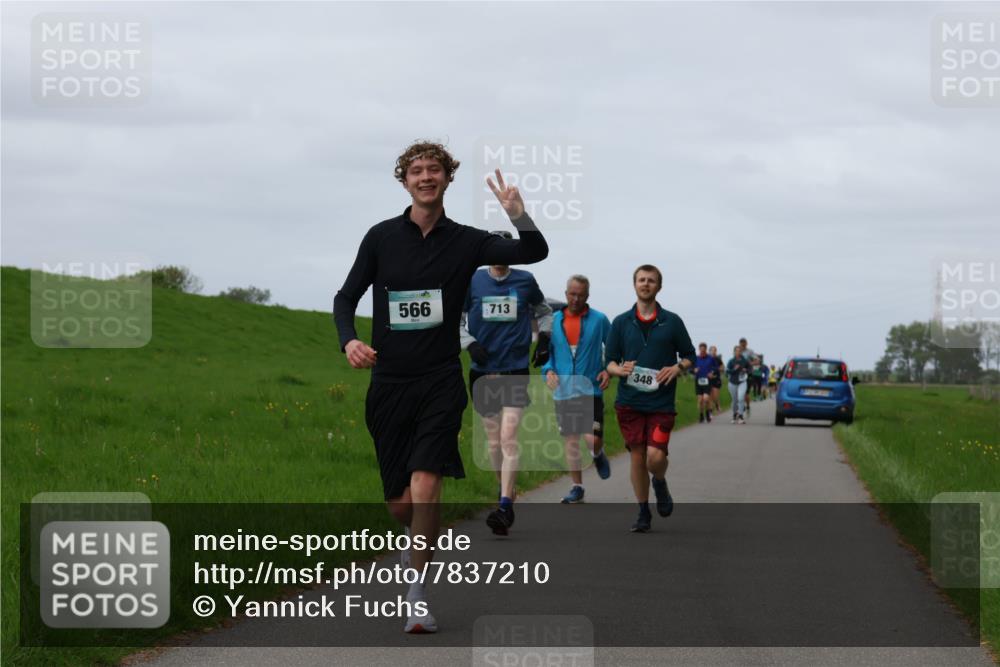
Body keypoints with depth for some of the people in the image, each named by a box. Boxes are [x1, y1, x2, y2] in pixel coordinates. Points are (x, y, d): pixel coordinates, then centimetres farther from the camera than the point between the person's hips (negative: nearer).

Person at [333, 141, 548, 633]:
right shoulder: (382, 237, 3)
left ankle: (419, 593, -6)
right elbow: (346, 297, 7)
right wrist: (349, 340, -11)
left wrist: (519, 217, -22)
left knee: (425, 488, -18)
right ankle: (421, 543, 40)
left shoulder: (465, 242, 3)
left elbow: (535, 252, -3)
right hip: (388, 384, 1)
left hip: (440, 383, -1)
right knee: (399, 504, 5)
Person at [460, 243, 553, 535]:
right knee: (493, 442, 7)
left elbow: (543, 311, 22)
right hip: (483, 371, 2)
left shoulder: (525, 281, 3)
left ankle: (505, 508, -17)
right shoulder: (472, 281, 3)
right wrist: (470, 344, -4)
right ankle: (508, 496, 26)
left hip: (516, 370, -2)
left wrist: (544, 340, 9)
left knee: (509, 438, -14)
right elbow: (455, 320, 12)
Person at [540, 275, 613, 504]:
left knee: (593, 439, -12)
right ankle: (577, 487, 17)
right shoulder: (554, 321, 5)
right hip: (563, 391, 3)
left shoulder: (599, 320, -1)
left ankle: (598, 455, 25)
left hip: (590, 389, -3)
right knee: (571, 440, 6)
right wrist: (548, 371, -7)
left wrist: (609, 370, -10)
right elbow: (546, 351, 12)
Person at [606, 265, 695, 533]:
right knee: (637, 457, 2)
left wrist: (677, 367, -9)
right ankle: (643, 513, 16)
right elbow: (610, 361, 10)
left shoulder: (672, 321, 4)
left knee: (655, 456, -14)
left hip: (661, 402, -2)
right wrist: (619, 369, -13)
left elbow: (689, 356, 12)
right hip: (629, 402, 2)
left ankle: (660, 484, 21)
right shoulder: (621, 322, 7)